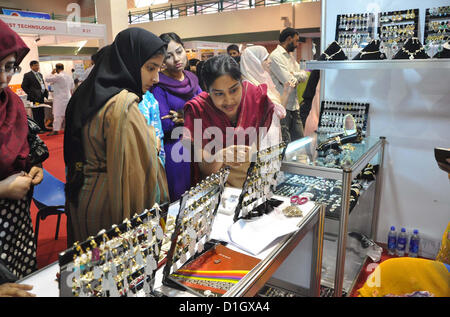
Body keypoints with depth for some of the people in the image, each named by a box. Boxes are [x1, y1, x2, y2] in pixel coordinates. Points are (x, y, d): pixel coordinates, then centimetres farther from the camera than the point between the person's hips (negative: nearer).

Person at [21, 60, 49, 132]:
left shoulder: (40, 74, 16)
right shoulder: (27, 75, -5)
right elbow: (24, 86, -7)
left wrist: (45, 91, 7)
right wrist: (30, 94, -12)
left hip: (41, 96, 7)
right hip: (34, 97, -7)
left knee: (42, 113, 13)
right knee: (36, 114, -2)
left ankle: (42, 127, 21)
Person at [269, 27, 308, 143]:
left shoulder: (290, 56, 19)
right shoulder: (276, 56, -11)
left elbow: (304, 76, 10)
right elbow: (289, 82, -19)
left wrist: (292, 75, -9)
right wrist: (296, 78, 3)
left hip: (294, 106, 9)